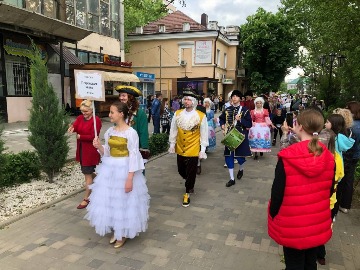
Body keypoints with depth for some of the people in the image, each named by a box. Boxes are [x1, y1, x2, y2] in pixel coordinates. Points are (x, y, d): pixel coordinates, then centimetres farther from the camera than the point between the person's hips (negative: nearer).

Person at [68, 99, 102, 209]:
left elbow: (93, 136, -19)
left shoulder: (96, 120, -14)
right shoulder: (80, 118, 7)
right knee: (88, 173, 19)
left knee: (88, 174, 0)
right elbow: (74, 126, -11)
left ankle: (86, 199, 10)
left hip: (90, 151, -7)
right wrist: (72, 128, -33)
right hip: (81, 150, 7)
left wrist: (79, 136, -22)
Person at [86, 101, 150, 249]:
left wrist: (130, 178, -20)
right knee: (110, 199, 14)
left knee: (123, 200, 6)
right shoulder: (109, 131, 4)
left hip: (124, 170, -6)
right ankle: (115, 231, 34)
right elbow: (106, 153, 9)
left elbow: (134, 156, -16)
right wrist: (99, 146, -12)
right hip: (109, 169, 7)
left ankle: (123, 234, 26)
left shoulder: (131, 132, -15)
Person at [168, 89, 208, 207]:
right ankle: (190, 184, 46)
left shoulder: (201, 116, -11)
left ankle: (187, 193, 24)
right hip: (180, 149, 4)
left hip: (193, 150, -4)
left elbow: (204, 134, -5)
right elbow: (173, 130, 7)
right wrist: (172, 144, 7)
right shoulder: (177, 114, -2)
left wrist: (203, 149, -5)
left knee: (190, 173, 5)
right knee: (181, 171, 16)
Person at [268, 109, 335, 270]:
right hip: (319, 224, 4)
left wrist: (273, 215, 0)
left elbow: (277, 192, -17)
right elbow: (329, 191, 4)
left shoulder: (287, 157, -22)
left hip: (292, 226, -4)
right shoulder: (328, 158, -8)